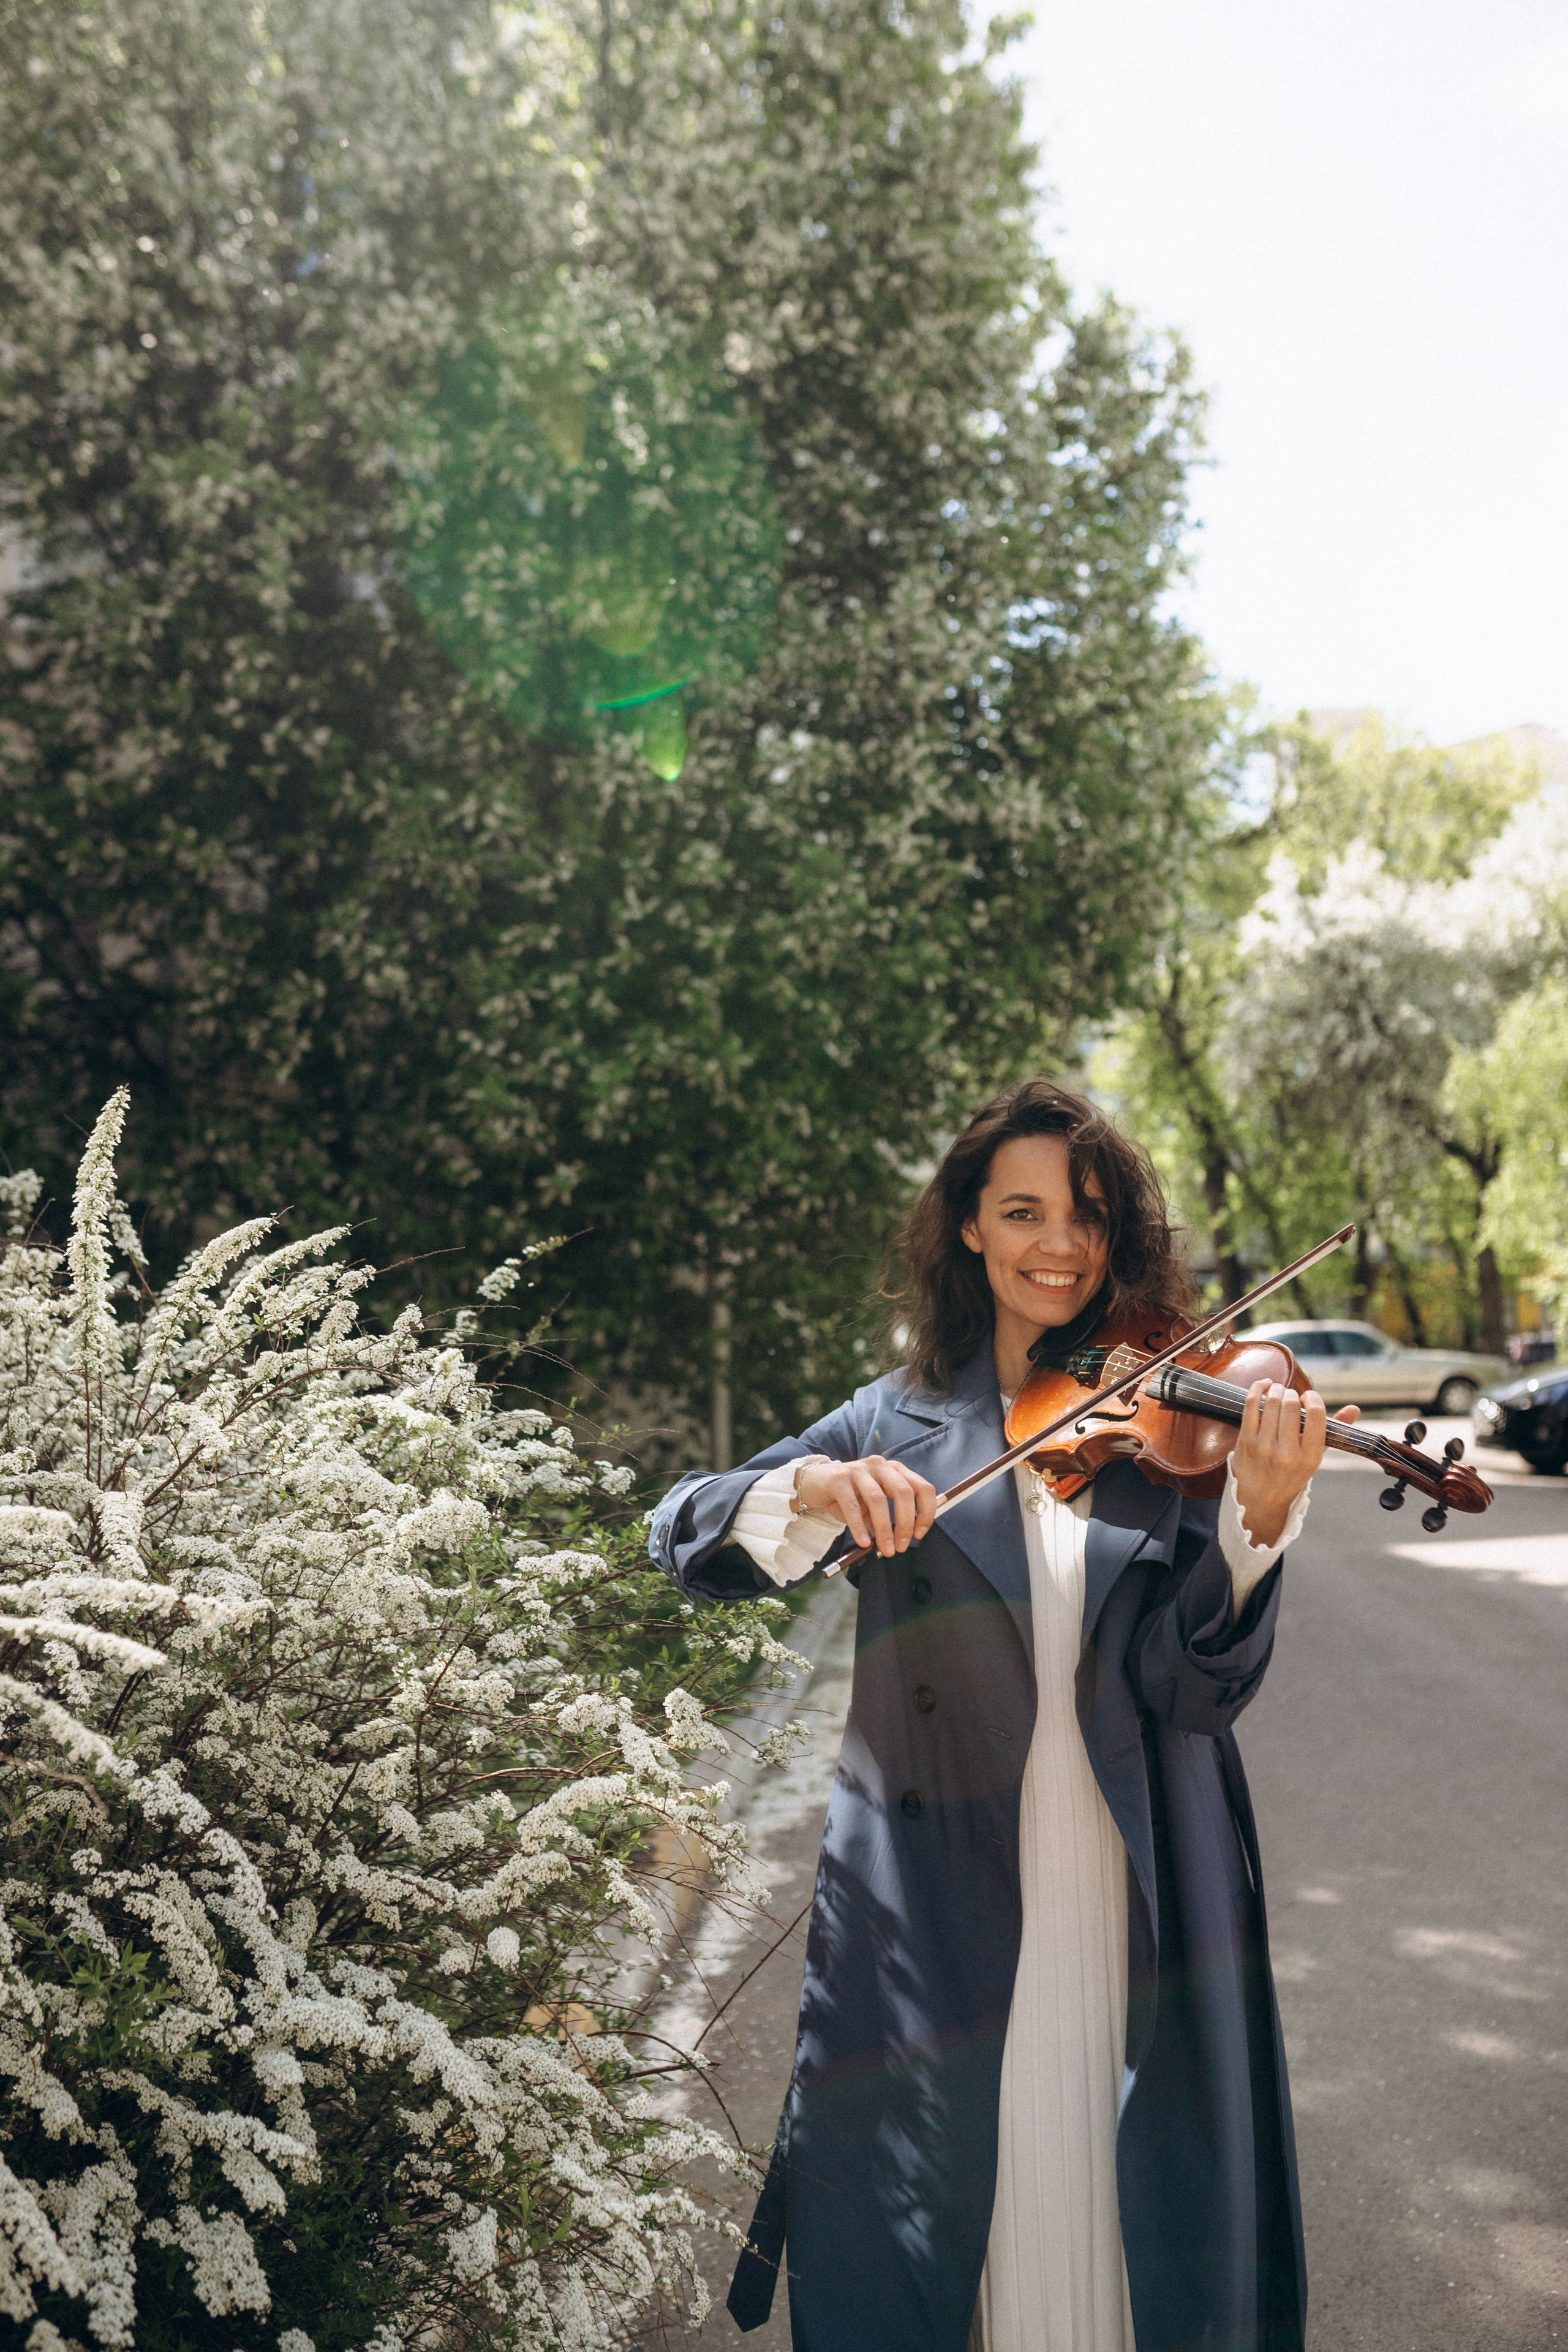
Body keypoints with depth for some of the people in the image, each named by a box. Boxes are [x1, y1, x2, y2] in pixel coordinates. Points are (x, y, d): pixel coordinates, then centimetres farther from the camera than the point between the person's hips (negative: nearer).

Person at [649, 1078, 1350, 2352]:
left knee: (1158, 2232, 11)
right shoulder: (898, 1421, 3)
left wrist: (1259, 1518, -26)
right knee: (909, 2240, 9)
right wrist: (814, 1491, -25)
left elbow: (1198, 1687, -9)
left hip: (1136, 1911, 0)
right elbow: (682, 1537, -6)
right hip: (939, 1902, 0)